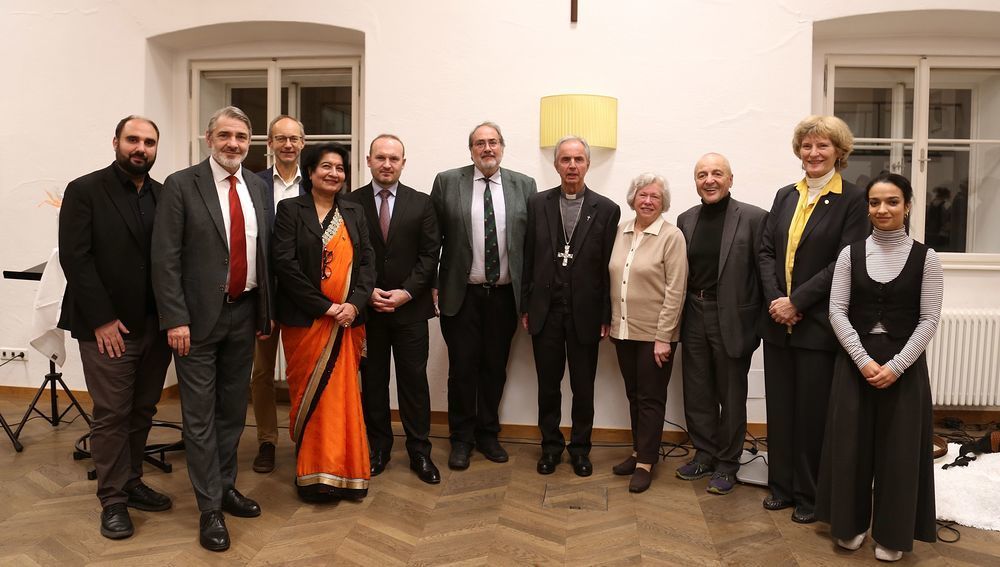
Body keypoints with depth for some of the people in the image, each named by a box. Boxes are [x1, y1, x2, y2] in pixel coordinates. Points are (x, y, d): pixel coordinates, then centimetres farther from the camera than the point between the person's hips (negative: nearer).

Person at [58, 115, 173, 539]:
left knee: (143, 410, 11)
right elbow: (75, 258, -8)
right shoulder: (84, 191, -2)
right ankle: (113, 500, 14)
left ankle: (131, 483, 26)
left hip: (155, 325, 4)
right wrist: (102, 320, -13)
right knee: (111, 414, 2)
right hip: (108, 327, -4)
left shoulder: (165, 195, 9)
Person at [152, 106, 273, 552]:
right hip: (199, 316, -5)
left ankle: (226, 487, 31)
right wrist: (175, 319, -16)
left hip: (244, 314, 5)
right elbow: (165, 259, -10)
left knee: (233, 410, 15)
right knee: (200, 415, 3)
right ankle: (209, 508, 14)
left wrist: (265, 310, 10)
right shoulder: (181, 186, -7)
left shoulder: (257, 187, 8)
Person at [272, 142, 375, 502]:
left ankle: (344, 471, 16)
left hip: (347, 323, 3)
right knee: (309, 398, 3)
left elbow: (367, 263, 7)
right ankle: (313, 473, 14)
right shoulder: (290, 210, 1)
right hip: (306, 321, -3)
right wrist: (326, 307, -13)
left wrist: (354, 303, -11)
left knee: (343, 397, 5)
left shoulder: (354, 213, 12)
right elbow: (285, 264, -9)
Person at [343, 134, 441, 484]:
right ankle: (378, 448, 22)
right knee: (372, 380, 9)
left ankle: (420, 452, 14)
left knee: (414, 380, 4)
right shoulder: (351, 203, 3)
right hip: (367, 308, 0)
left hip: (410, 307, 0)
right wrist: (366, 292, -10)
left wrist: (407, 292, -11)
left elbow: (430, 254, 0)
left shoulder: (421, 203, 4)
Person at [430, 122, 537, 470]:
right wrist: (432, 285, -3)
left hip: (505, 295, 2)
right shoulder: (446, 182, 1)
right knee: (462, 369, 5)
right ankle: (461, 439, 22)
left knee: (495, 368, 12)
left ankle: (488, 434, 29)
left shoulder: (524, 186, 4)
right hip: (461, 295, -1)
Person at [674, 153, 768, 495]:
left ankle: (726, 464, 22)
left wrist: (759, 322, -12)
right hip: (694, 318, 5)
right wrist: (678, 318, 3)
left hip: (732, 320, -4)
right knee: (697, 393, 13)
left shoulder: (753, 218, -7)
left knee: (731, 396, 8)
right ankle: (704, 455, 29)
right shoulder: (686, 220, 8)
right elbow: (680, 273, 9)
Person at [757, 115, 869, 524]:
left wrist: (797, 301, -16)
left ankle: (809, 494, 19)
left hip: (818, 323, -5)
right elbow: (766, 251, 5)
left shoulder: (852, 200, -6)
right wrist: (774, 299, -9)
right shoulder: (785, 196, 11)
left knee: (812, 409, 5)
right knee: (780, 406, 12)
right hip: (777, 321, 5)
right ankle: (781, 486, 26)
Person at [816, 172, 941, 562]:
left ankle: (892, 534, 22)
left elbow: (929, 319, -5)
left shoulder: (925, 257, -2)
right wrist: (863, 359, -13)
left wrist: (896, 365, -14)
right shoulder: (850, 254, 1)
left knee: (898, 447, 5)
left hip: (904, 363, -1)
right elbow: (837, 311, -2)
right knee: (850, 443, 7)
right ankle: (851, 524, 24)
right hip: (855, 361, 1)